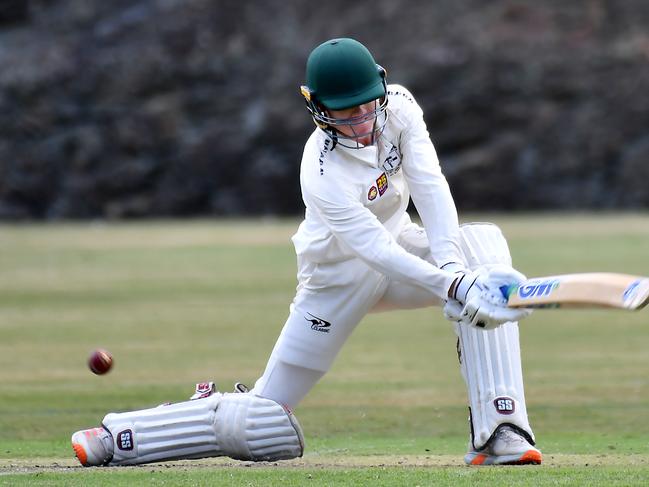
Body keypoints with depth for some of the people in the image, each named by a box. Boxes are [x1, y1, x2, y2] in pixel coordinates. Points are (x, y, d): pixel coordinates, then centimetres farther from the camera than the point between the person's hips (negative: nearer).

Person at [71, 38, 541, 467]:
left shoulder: (397, 106, -16)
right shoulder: (324, 177, -32)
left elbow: (430, 188, -24)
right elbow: (379, 254, -38)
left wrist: (452, 263, -39)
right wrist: (454, 287, -49)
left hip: (396, 246, 6)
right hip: (339, 280, -6)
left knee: (484, 244, -24)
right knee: (266, 423, -9)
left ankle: (498, 431, -28)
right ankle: (116, 436, 13)